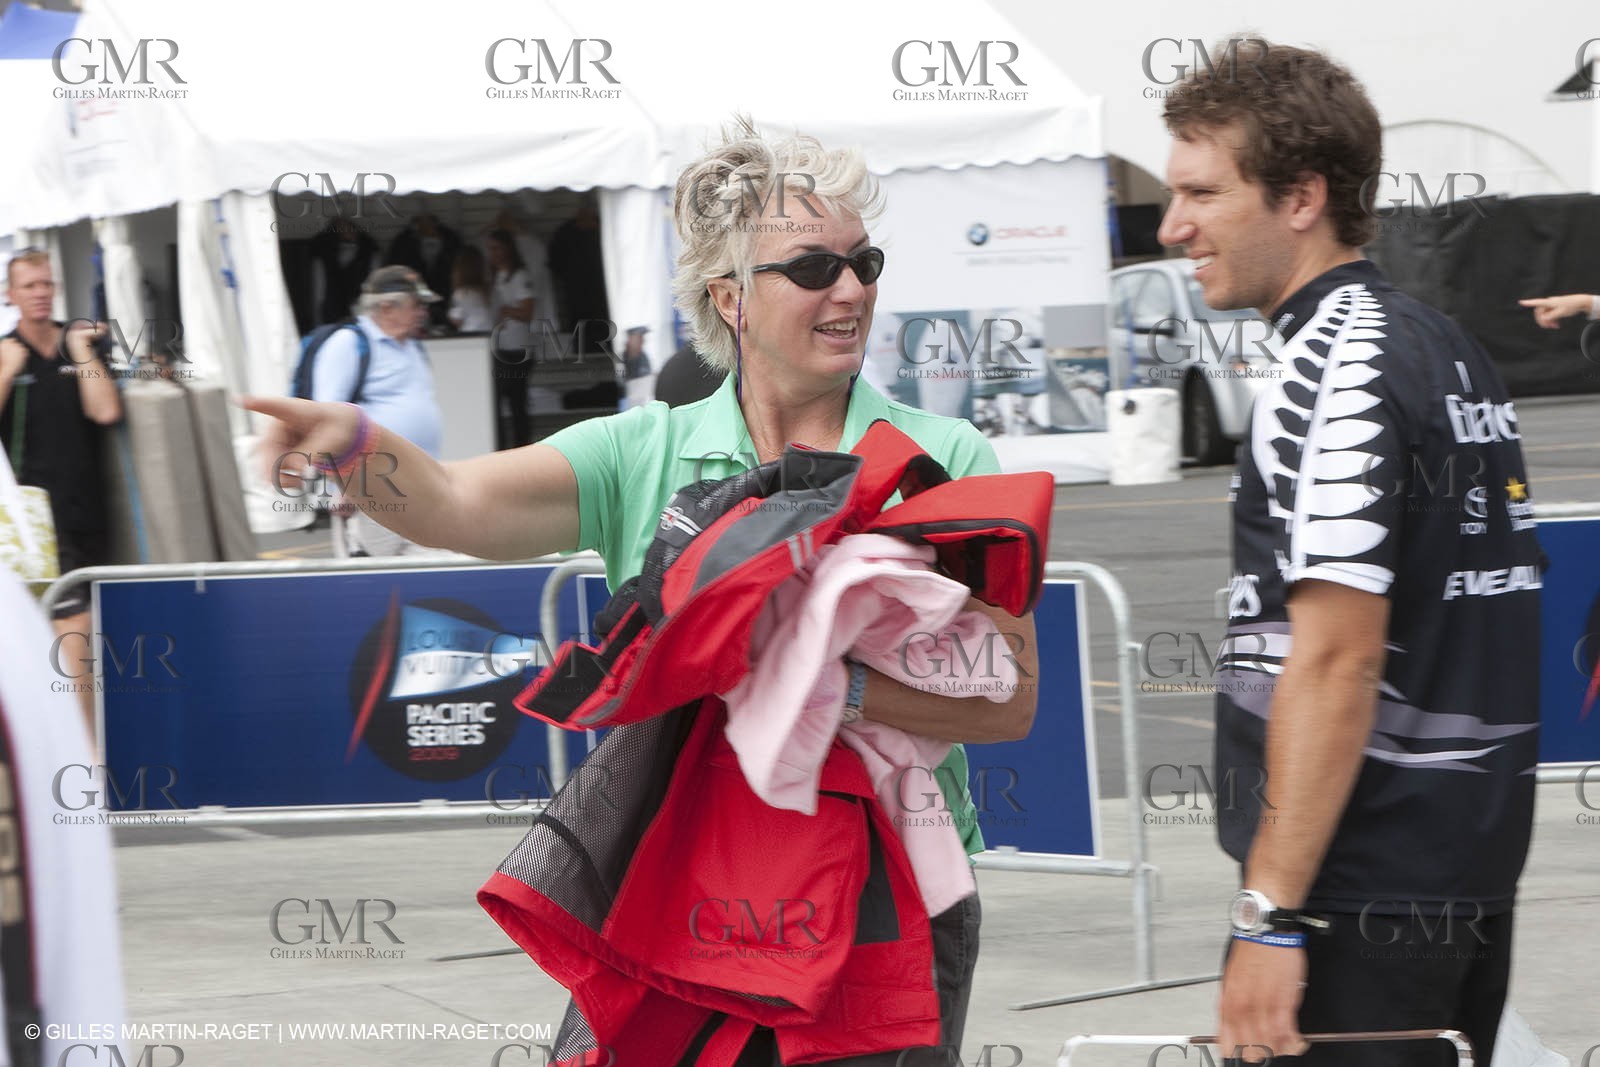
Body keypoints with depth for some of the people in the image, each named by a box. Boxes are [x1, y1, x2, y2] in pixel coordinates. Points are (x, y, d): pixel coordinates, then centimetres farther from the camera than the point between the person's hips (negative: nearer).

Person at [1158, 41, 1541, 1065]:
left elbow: (1340, 656, -22)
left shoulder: (1333, 376, -15)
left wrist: (1270, 913, -22)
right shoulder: (1451, 349, 14)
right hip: (1478, 869, 10)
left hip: (1363, 893, -10)